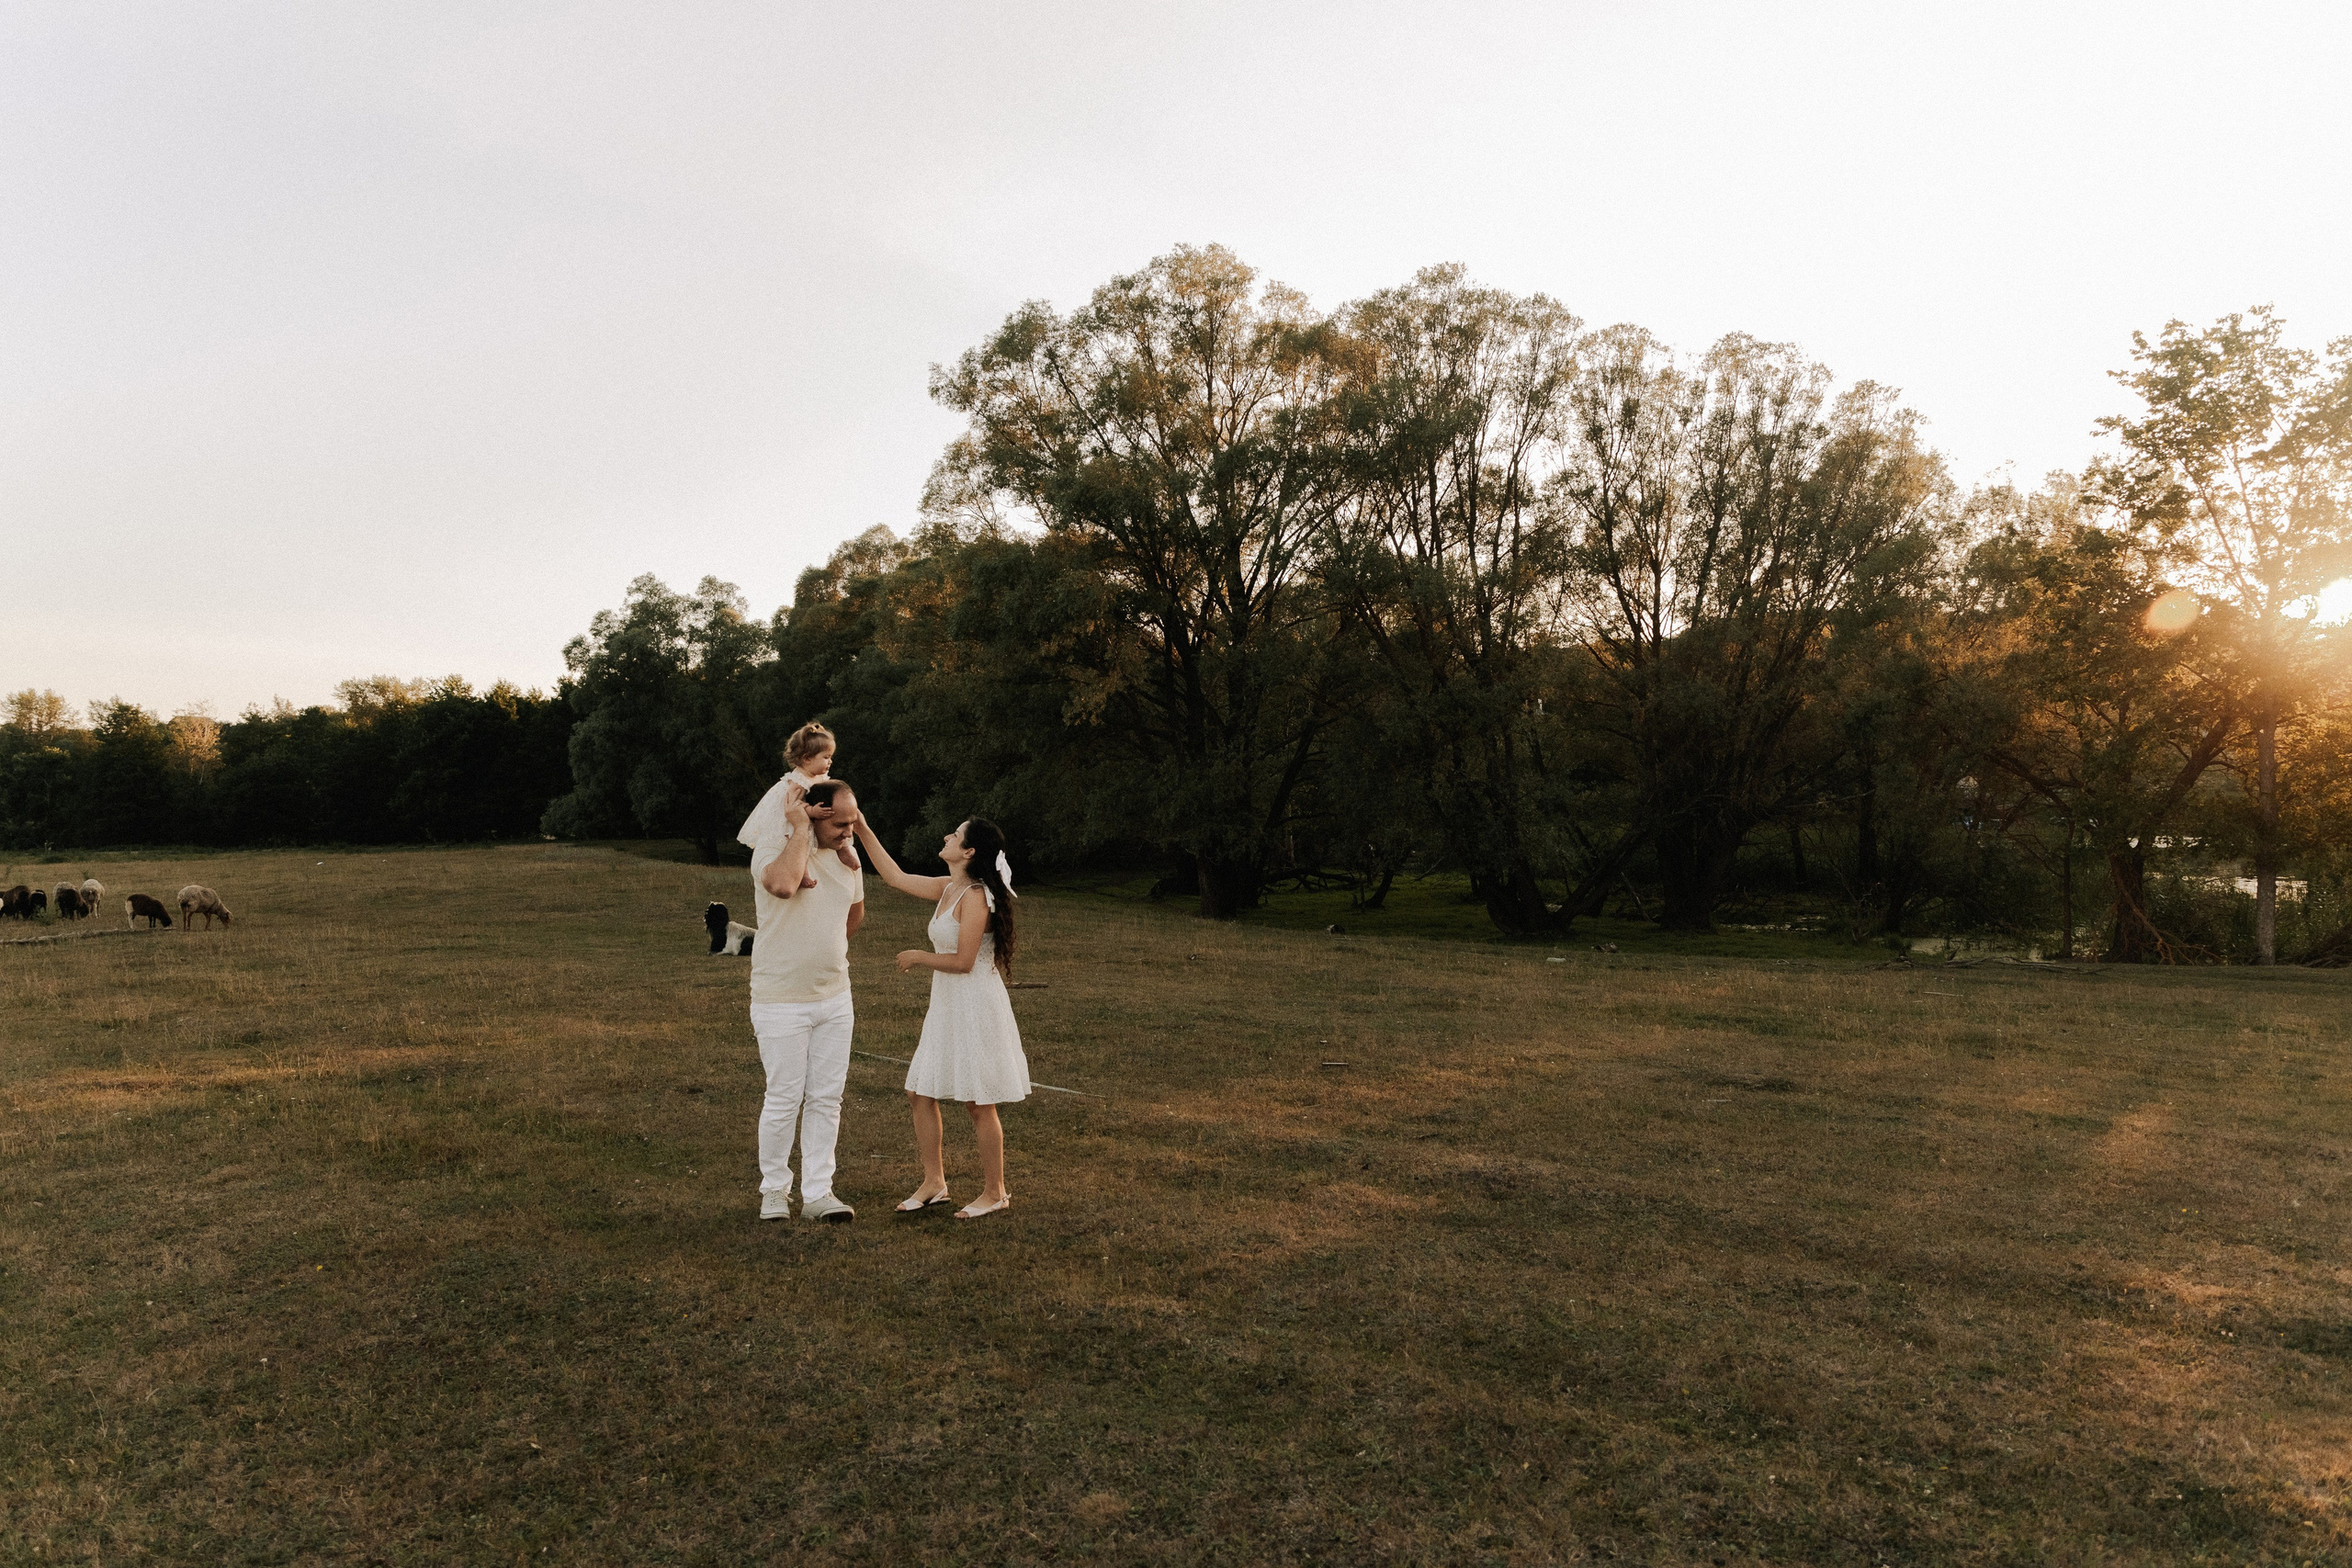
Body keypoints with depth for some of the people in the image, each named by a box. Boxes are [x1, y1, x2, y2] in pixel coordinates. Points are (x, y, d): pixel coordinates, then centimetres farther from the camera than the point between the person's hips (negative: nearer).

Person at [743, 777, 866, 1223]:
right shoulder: (773, 844, -13)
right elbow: (782, 885, -37)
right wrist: (799, 828, -26)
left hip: (835, 998, 6)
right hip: (781, 999, -5)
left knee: (826, 1099, 8)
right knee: (784, 1100, 2)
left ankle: (818, 1193, 16)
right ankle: (774, 1190, 20)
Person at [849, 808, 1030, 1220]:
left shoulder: (975, 896, -18)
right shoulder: (946, 889, 8)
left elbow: (963, 961, -21)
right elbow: (895, 876, 17)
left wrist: (917, 957, -6)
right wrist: (863, 830, 15)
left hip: (976, 1008, -9)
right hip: (946, 1007, 9)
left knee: (979, 1104, 0)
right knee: (920, 1093, 11)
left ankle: (994, 1194, 14)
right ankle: (934, 1183, 24)